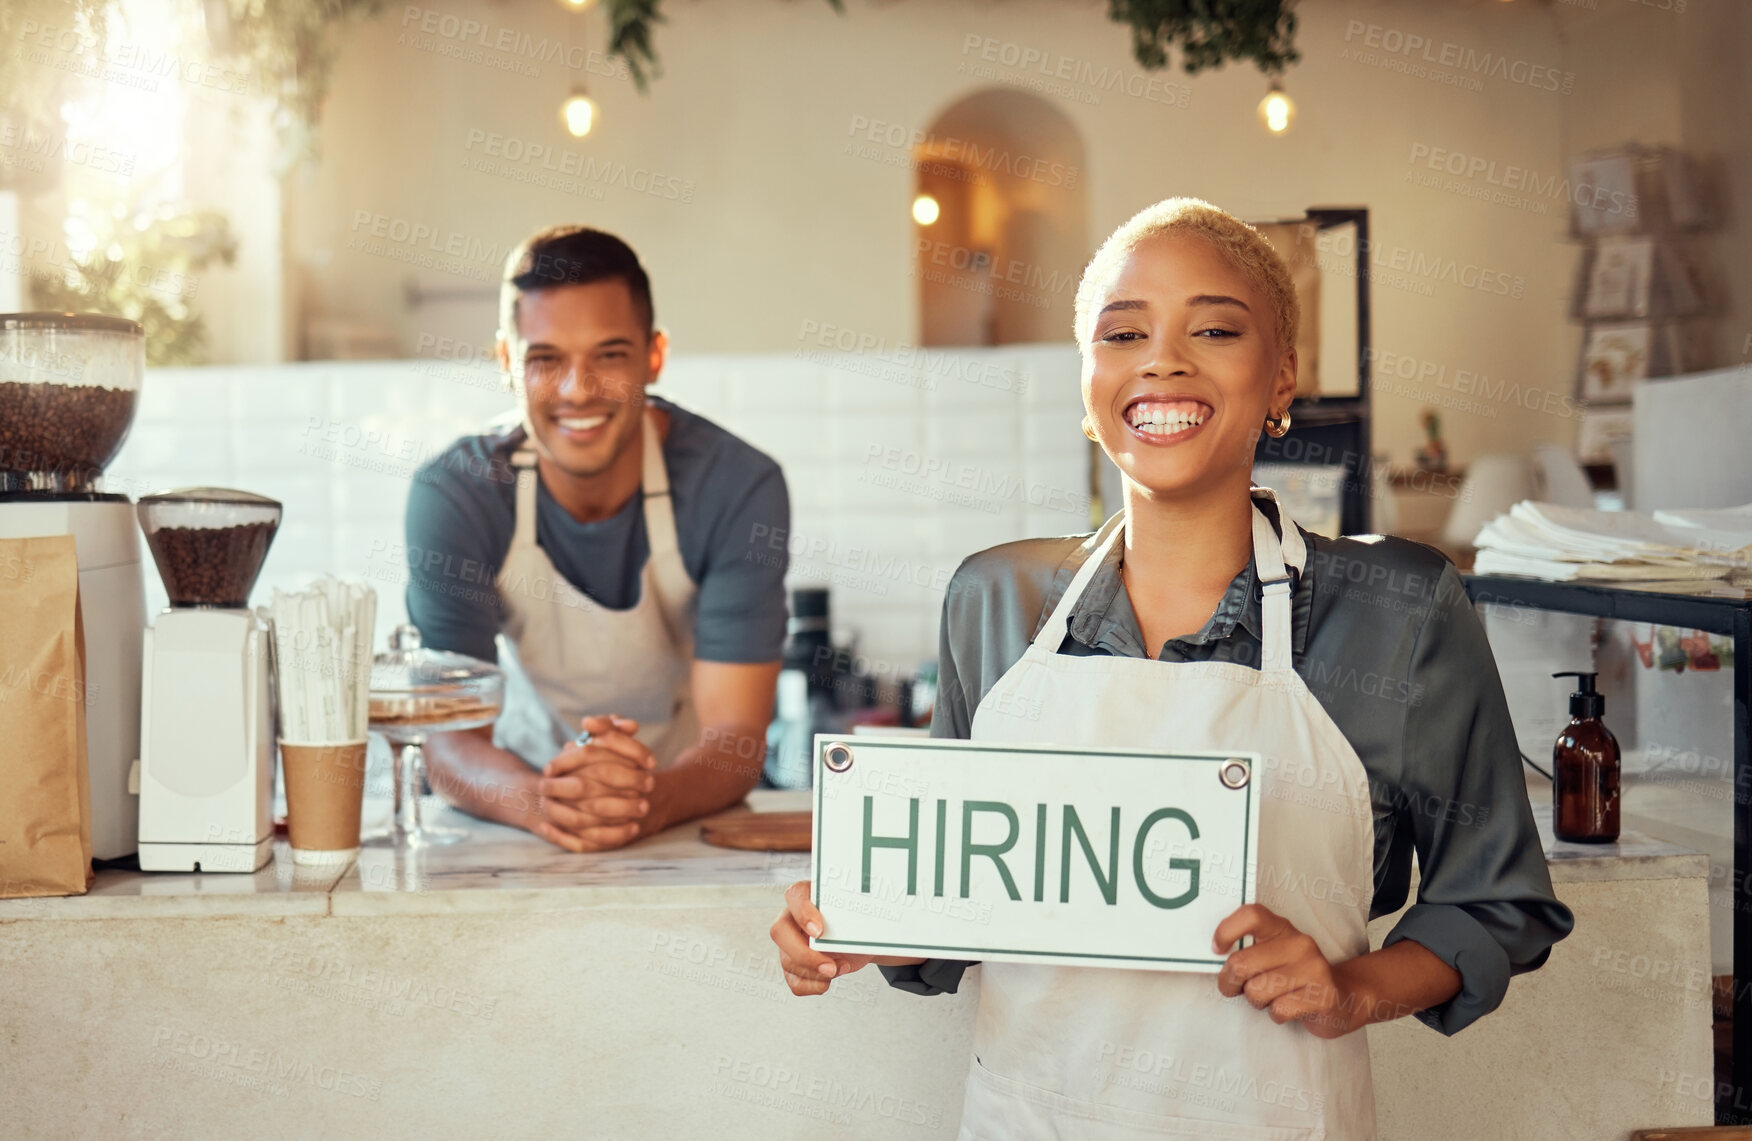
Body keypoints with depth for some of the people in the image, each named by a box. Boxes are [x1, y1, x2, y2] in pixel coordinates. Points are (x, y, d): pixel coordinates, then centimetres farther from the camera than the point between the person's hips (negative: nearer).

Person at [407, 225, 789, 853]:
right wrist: (539, 801, -41)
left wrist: (651, 801, -41)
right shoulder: (454, 494, -15)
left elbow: (737, 737, -19)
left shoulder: (740, 488, -17)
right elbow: (449, 737, -19)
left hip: (689, 807, 1)